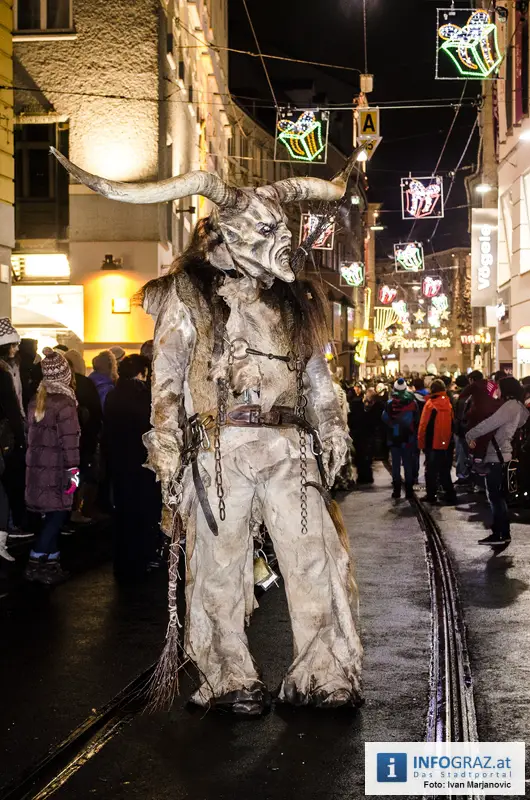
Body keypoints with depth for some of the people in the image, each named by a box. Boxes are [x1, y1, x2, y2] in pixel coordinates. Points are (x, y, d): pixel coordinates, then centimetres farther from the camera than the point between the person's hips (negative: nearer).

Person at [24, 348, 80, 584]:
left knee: (51, 515, 13)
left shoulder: (36, 401, 10)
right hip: (56, 469, -8)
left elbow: (31, 434, 15)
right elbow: (69, 440, -17)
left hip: (37, 466, 8)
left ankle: (51, 561, 16)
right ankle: (35, 564, -4)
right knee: (57, 514, -1)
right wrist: (73, 470, -15)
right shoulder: (64, 403, -15)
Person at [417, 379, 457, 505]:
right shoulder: (449, 403, 0)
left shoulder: (430, 403, -11)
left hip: (432, 442, -4)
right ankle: (450, 494, 14)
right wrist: (452, 439, 16)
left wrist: (421, 442, -4)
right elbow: (453, 423, 6)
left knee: (431, 471, 4)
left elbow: (423, 425, -11)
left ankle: (431, 496, 4)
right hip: (447, 442, 4)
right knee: (445, 470, 14)